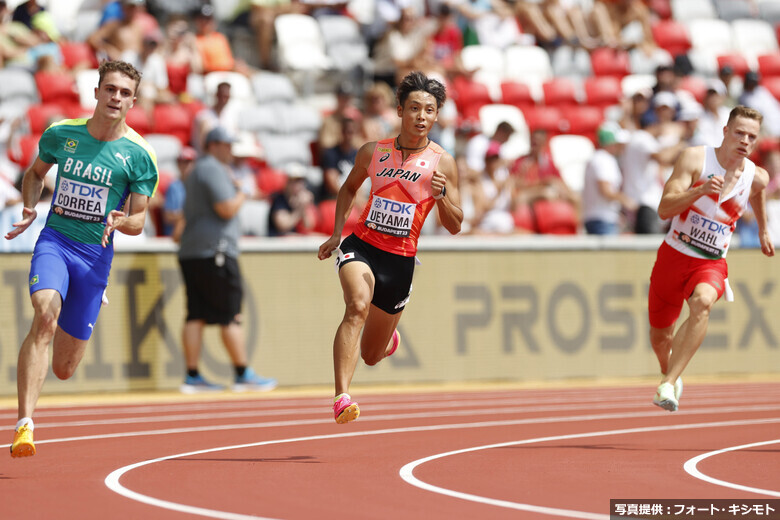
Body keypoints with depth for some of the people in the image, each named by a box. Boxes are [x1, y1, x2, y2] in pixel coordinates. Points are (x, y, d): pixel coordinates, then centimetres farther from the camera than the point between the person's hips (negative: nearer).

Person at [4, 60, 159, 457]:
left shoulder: (139, 154, -3)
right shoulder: (60, 134, 1)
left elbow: (138, 222, 1)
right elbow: (35, 172, 21)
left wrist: (120, 221, -21)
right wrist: (29, 210, 4)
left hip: (96, 253, 0)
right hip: (55, 239, 0)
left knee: (64, 369, 4)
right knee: (45, 315, -31)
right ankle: (24, 425, -32)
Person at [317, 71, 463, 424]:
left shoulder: (442, 163, -3)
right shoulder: (372, 152, 2)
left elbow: (454, 226, -1)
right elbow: (349, 188, 22)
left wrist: (442, 195, -20)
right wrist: (336, 234, 11)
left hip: (400, 259, 0)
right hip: (361, 246, 0)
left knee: (371, 355, 11)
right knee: (358, 305, -33)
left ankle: (389, 340, 52)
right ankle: (341, 399, -40)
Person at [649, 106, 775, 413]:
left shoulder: (756, 177, -2)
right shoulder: (696, 158, -12)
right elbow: (664, 209, -19)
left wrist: (763, 229, 35)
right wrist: (700, 190, -33)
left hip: (711, 263, 0)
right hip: (673, 256, 0)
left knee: (702, 303, -35)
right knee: (659, 337, 13)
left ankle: (667, 385, -37)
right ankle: (670, 373, 50)